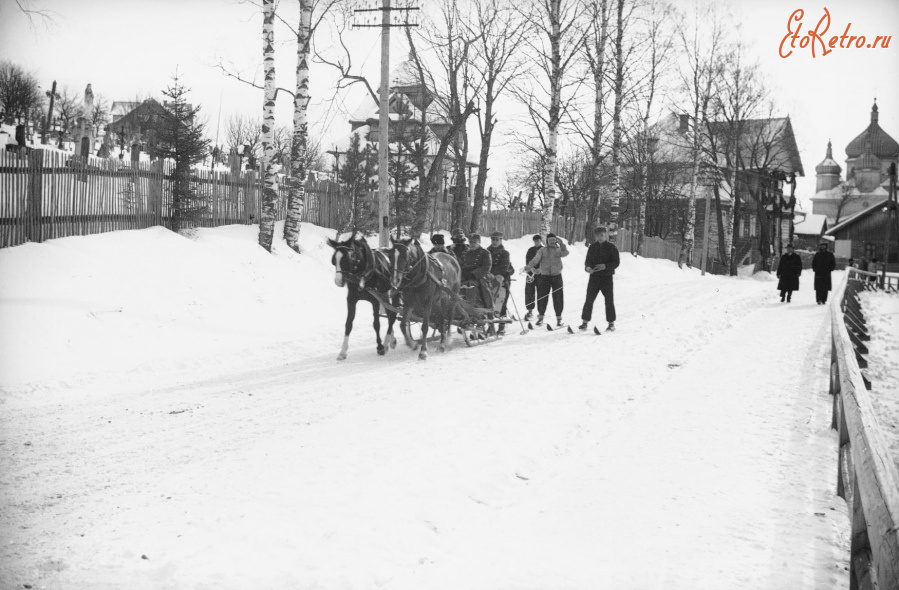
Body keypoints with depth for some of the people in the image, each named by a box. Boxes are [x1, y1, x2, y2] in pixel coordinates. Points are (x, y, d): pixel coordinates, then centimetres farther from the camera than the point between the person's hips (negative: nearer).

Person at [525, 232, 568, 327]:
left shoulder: (559, 250, 7)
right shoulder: (542, 250, 6)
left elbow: (565, 253, -13)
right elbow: (536, 259, -7)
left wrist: (562, 244, -24)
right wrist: (529, 266, -24)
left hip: (557, 276, 0)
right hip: (544, 276, 0)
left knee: (558, 298, 0)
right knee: (542, 297, 0)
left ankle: (559, 318, 10)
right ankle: (540, 317, 13)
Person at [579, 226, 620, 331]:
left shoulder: (611, 247, -2)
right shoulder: (592, 247, 7)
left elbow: (616, 262, -5)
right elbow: (587, 260, 9)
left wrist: (605, 266, -21)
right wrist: (587, 267, -15)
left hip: (607, 278, -2)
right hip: (594, 276, 2)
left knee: (609, 301, 2)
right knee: (589, 300, -2)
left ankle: (611, 323, 11)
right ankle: (585, 321, 3)